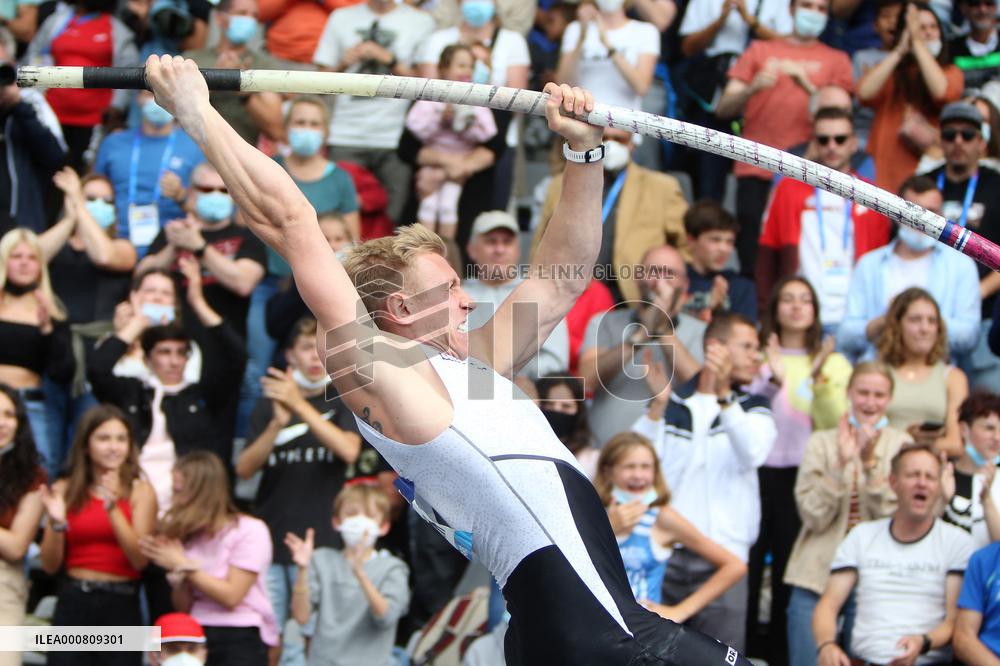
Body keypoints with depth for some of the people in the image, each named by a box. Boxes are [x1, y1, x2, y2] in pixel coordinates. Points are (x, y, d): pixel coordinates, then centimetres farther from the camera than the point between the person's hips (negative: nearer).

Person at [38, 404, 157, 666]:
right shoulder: (65, 491, 5)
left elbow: (140, 559, -10)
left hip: (121, 605, -1)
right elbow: (50, 565, 4)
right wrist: (56, 523, -13)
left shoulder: (140, 492, 2)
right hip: (73, 603, 1)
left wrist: (113, 509, -18)